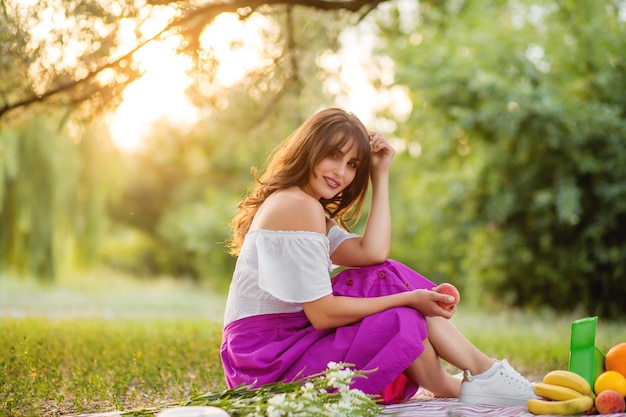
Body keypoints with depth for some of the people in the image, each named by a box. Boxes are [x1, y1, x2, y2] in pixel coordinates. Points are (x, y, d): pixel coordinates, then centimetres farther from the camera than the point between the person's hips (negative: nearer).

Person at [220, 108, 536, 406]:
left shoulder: (315, 211, 14)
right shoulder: (297, 206, -18)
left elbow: (372, 253, -6)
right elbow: (322, 314, -20)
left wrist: (381, 176, -1)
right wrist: (409, 299, -16)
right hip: (266, 357, -9)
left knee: (389, 278, -1)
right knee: (398, 322, -13)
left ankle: (480, 368, 0)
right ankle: (451, 390, 11)